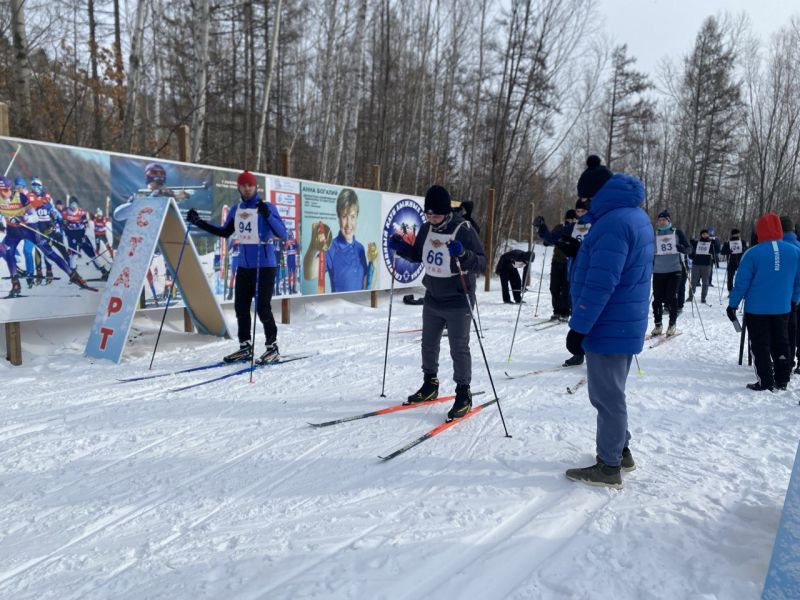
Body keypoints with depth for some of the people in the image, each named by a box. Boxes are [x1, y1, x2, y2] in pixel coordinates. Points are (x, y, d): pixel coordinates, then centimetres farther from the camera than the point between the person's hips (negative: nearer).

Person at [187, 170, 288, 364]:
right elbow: (225, 232, 23)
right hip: (244, 266, 6)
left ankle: (272, 348, 7)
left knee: (262, 308, -7)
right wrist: (199, 222, 17)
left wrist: (268, 215, -33)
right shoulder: (236, 210, 8)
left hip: (265, 266, -6)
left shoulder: (266, 207, -9)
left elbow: (282, 234, -18)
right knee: (241, 307, 9)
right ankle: (245, 347, 22)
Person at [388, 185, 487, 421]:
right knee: (429, 344, 18)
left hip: (458, 303, -7)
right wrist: (400, 247, -1)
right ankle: (430, 384, 36)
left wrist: (463, 255, -38)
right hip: (432, 299, 7)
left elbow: (482, 264, -20)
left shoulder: (464, 230, -18)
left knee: (459, 349, -1)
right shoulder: (427, 228, 1)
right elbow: (418, 255, 17)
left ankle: (463, 394, 13)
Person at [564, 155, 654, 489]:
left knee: (607, 398, 1)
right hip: (626, 326, 10)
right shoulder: (635, 215, 12)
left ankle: (609, 468, 13)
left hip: (608, 329, -10)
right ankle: (620, 451, 34)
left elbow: (600, 284, -25)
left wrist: (578, 327, -21)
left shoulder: (613, 222, -20)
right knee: (611, 394, 21)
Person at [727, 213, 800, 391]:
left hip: (756, 308, -4)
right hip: (782, 308, 4)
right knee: (781, 344, 17)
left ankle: (766, 382, 7)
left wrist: (733, 304, -2)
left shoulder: (753, 253, -14)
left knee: (760, 346, 6)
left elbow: (741, 283, -11)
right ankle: (782, 380, 24)